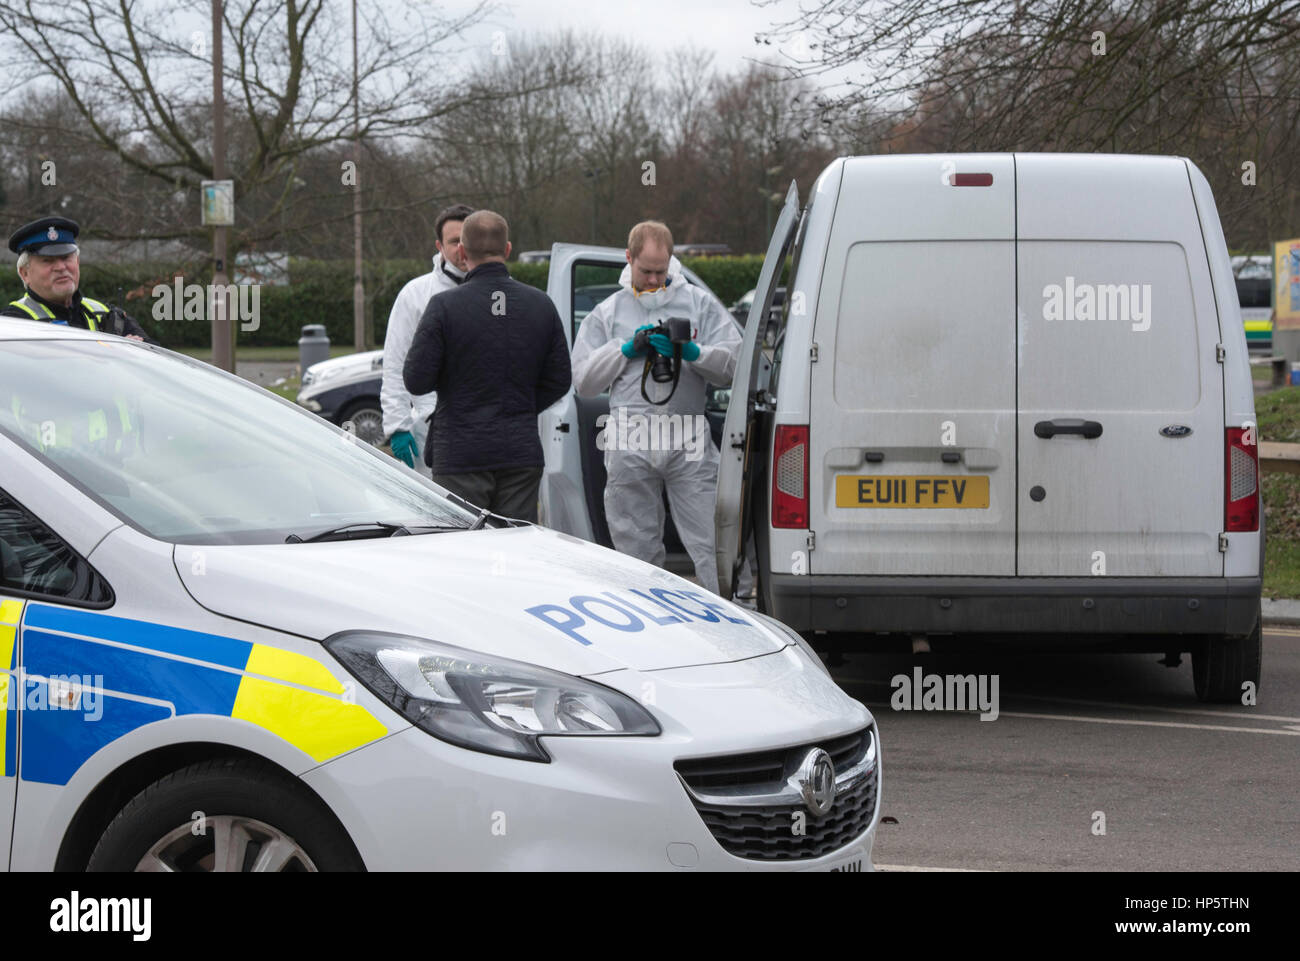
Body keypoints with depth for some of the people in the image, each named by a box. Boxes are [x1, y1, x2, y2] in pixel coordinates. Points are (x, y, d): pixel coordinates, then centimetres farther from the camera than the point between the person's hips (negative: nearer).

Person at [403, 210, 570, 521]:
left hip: (461, 456, -4)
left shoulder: (444, 306, -9)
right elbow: (559, 381, 8)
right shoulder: (541, 304, 4)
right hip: (522, 454, 4)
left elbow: (416, 381, -8)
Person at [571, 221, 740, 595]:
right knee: (638, 550, 6)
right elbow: (583, 380, 9)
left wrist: (692, 352, -12)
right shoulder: (606, 314, 16)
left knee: (710, 544, -8)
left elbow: (735, 363, 4)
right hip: (631, 444, 2)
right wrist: (626, 349, -2)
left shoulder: (700, 304, 11)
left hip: (689, 441, -2)